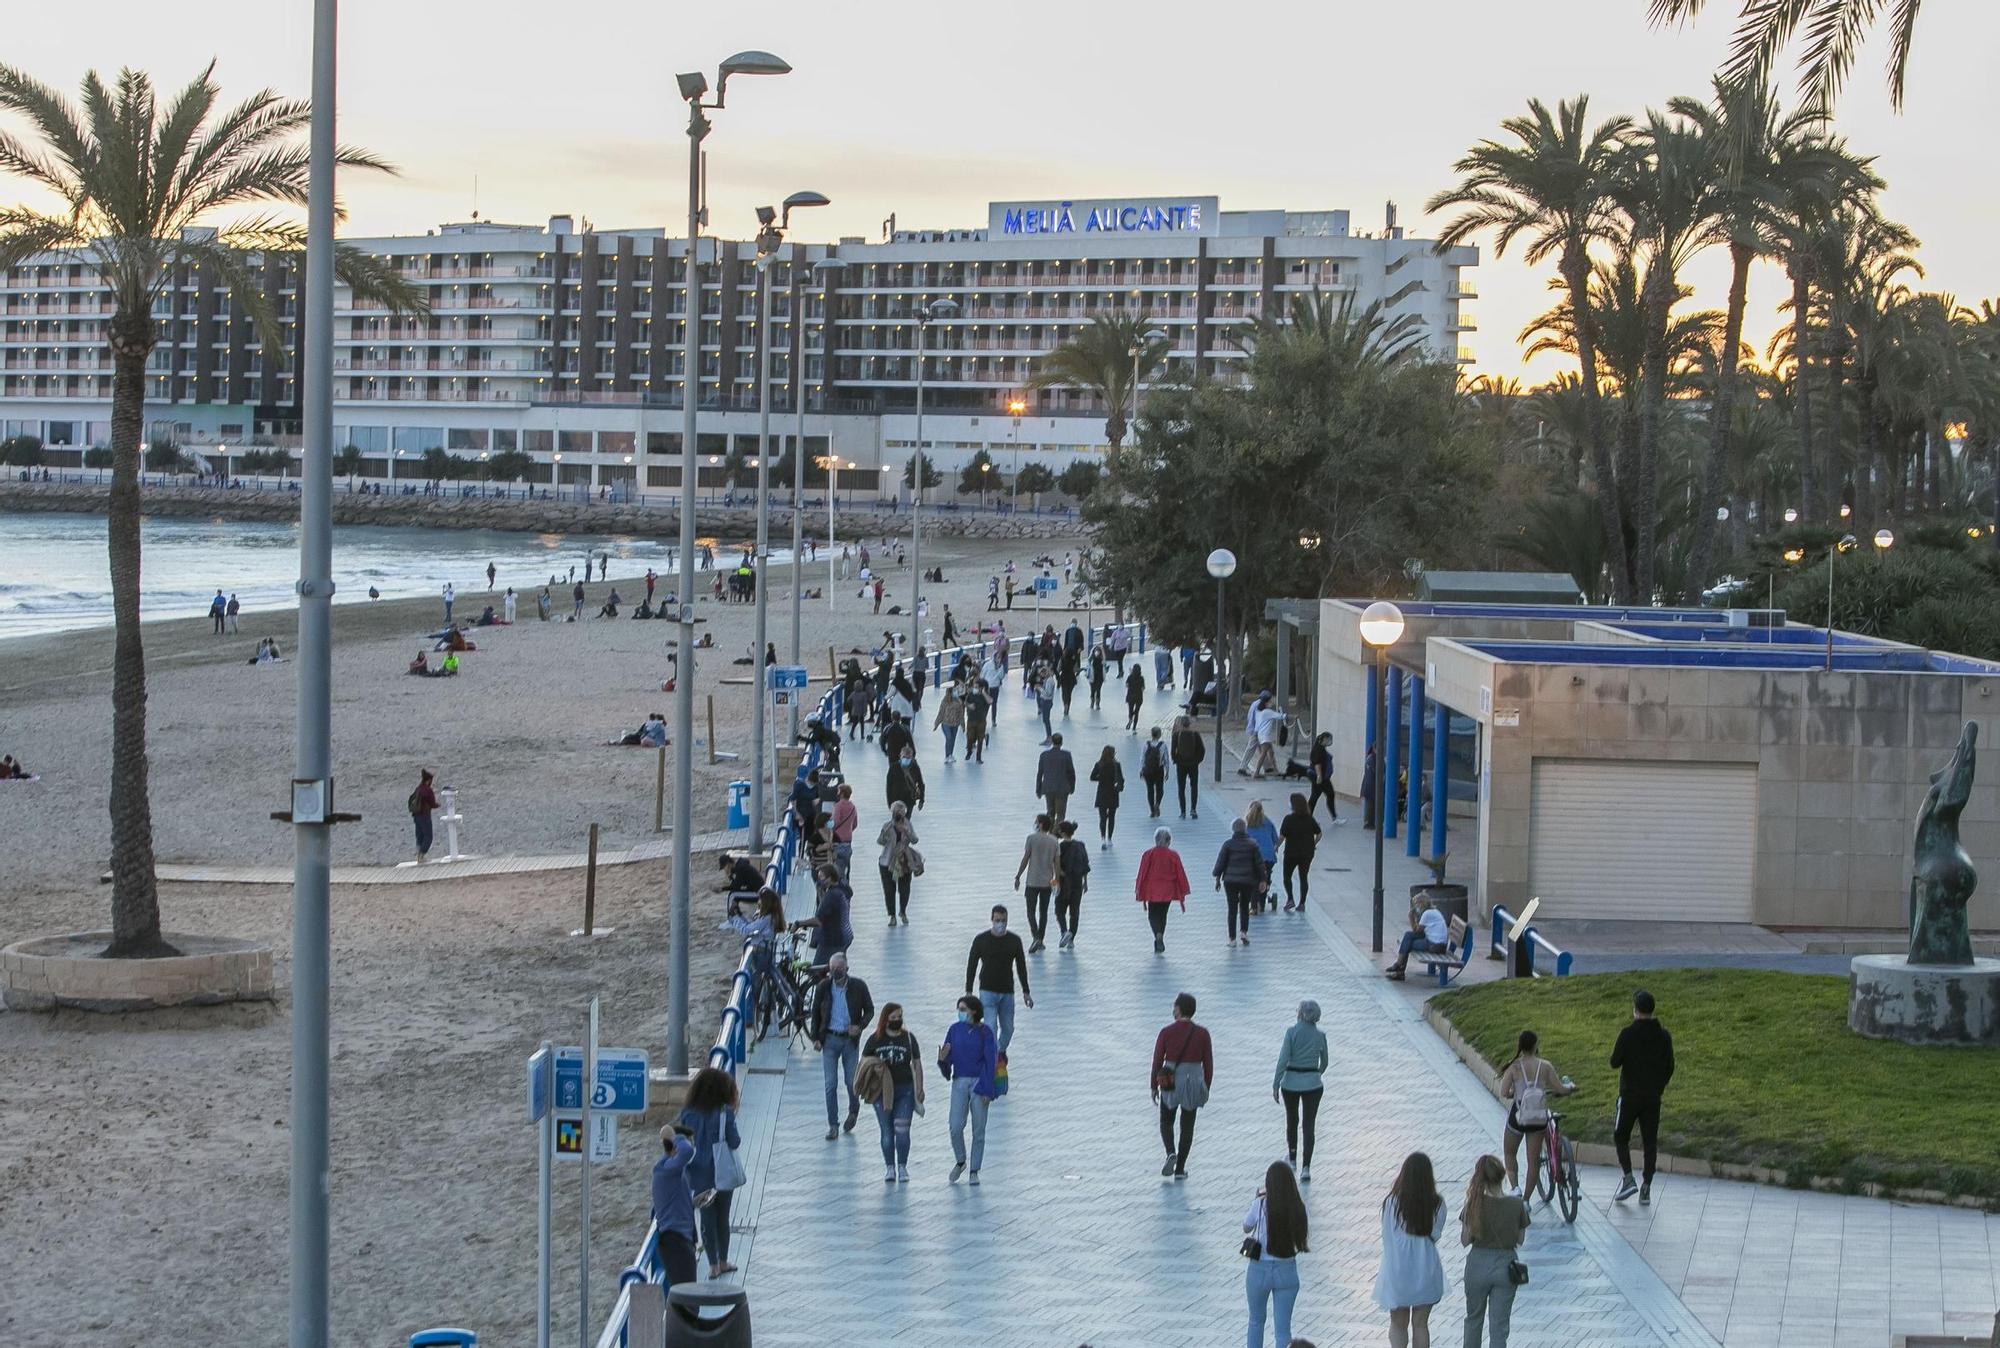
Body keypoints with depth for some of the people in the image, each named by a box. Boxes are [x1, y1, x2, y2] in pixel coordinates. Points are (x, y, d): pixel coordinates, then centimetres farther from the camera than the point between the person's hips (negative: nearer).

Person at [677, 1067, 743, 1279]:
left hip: (699, 1175, 2)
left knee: (707, 1218, 10)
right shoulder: (724, 1113, -15)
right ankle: (723, 1261, 25)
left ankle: (713, 1265, 12)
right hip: (722, 1174, -2)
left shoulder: (687, 1113, -5)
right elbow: (734, 1142, -13)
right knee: (722, 1218, 14)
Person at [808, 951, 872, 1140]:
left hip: (850, 1039, -1)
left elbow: (869, 1010, 4)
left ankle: (853, 1111, 35)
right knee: (831, 1084, -1)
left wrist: (860, 1026, -13)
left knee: (851, 1081, 5)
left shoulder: (858, 986, -6)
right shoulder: (824, 986, -3)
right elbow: (816, 1011, 7)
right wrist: (815, 1037, 1)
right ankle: (833, 1125, 6)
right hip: (829, 1039, 1)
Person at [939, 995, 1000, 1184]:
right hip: (959, 1081, 2)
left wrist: (987, 1090, -12)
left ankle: (974, 1171, 13)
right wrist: (942, 1059, -19)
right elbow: (949, 1057, 6)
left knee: (978, 1130, 2)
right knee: (956, 1126, -6)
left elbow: (990, 1062, -7)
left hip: (979, 1082, -2)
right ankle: (960, 1161, 19)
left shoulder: (984, 1032, -6)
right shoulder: (955, 1030, 3)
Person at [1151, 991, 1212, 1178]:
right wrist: (1206, 1088, 12)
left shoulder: (1166, 1032, -7)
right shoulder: (1202, 1034, -3)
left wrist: (1154, 1086, 6)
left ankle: (1171, 1153, -10)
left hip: (1170, 1083, -1)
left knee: (1166, 1122, 16)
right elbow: (1208, 1064, 1)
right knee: (1187, 1126, 12)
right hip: (1194, 1082, 1)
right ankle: (1180, 1169, 11)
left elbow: (1157, 1061, -4)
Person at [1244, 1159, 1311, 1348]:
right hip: (1287, 1270, 1)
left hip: (1260, 1270, -1)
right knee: (1283, 1330, 6)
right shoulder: (1299, 1207, -10)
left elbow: (1246, 1227, 1)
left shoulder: (1260, 1205, -16)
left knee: (1256, 1320, 23)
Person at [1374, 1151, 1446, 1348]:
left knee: (1398, 1324, 16)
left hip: (1397, 1271, -1)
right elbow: (1435, 1235, -3)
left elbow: (1386, 1238, -6)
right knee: (1420, 1324, 16)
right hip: (1425, 1271, 1)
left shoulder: (1392, 1202, -15)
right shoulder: (1437, 1203, -12)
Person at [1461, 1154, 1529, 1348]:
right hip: (1505, 1265, 0)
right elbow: (1520, 1240, -1)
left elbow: (1465, 1240, -7)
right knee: (1499, 1325, 8)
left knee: (1473, 1318, 23)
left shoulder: (1474, 1204, -14)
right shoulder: (1516, 1205, -11)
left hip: (1478, 1264, 0)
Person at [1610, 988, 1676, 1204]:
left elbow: (1615, 1062, -10)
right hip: (1653, 1097, 4)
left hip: (1630, 1095, -4)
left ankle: (1628, 1177, -6)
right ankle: (1646, 1187, 7)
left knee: (1621, 1136, 10)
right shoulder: (1664, 1035, 1)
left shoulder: (1628, 1034, -13)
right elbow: (1670, 1066, 6)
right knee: (1650, 1141, 8)